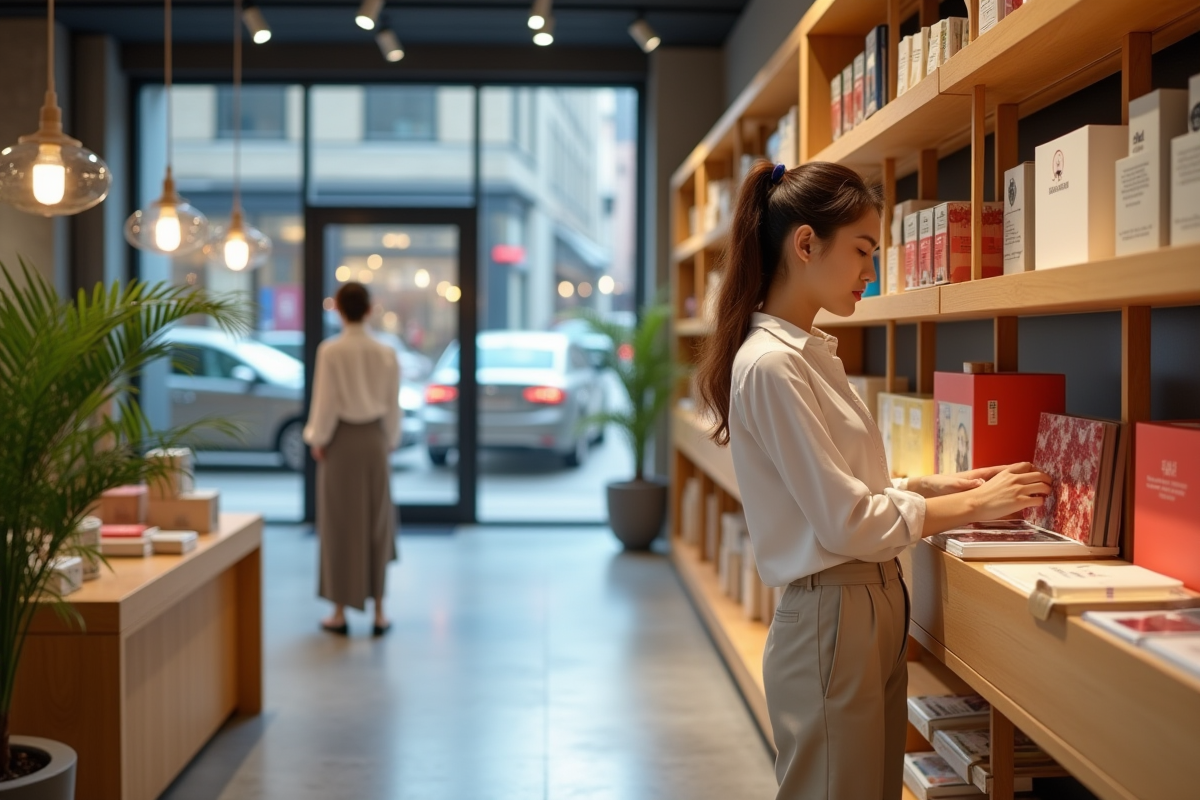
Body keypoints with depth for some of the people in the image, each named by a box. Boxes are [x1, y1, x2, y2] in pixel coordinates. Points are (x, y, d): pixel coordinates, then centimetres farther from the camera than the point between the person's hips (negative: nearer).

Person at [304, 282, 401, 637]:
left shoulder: (330, 351, -11)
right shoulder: (386, 353, -2)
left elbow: (325, 401, -10)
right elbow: (393, 405, 4)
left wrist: (318, 440, 1)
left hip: (341, 439, -2)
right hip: (374, 438, 2)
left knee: (341, 525, 6)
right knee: (377, 523, 10)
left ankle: (340, 612, 11)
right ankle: (378, 610, 13)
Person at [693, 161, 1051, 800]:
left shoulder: (810, 354, 11)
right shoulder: (770, 365, -19)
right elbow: (845, 522, -19)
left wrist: (940, 484, 4)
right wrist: (971, 507, -11)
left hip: (875, 606, 9)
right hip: (831, 619, -9)